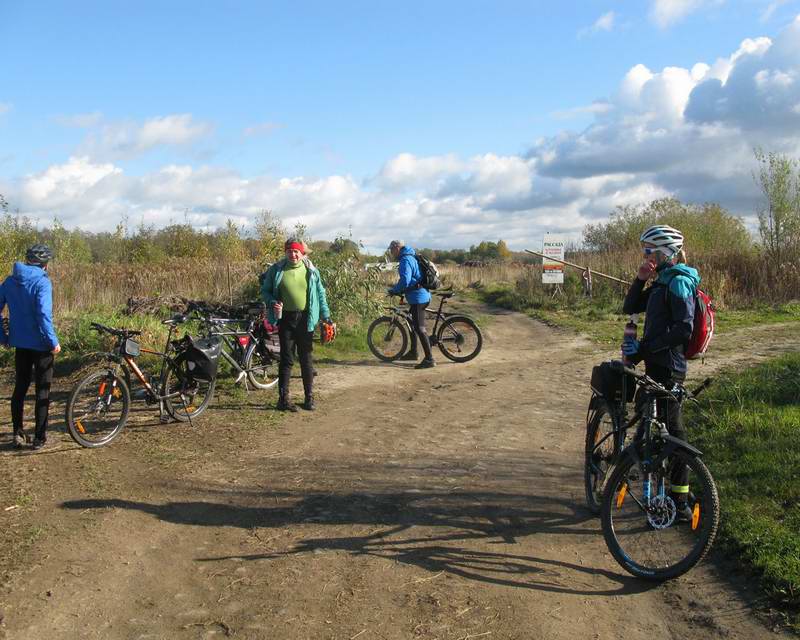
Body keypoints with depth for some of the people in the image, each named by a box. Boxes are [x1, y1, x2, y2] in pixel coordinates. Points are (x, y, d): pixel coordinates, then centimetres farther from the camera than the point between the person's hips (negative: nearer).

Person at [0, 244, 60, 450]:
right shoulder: (42, 282, -16)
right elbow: (44, 314, -24)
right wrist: (54, 342, -18)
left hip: (19, 343, 6)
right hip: (41, 344, -6)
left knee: (20, 388, 17)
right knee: (43, 390, 5)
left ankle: (18, 433, 20)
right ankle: (39, 437, 8)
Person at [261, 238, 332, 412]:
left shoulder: (310, 270, 3)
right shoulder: (276, 270, 0)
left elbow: (320, 294, 8)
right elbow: (265, 290, 9)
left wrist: (326, 317, 5)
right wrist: (272, 303, -11)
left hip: (305, 319, 1)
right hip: (285, 319, -1)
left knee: (306, 359, 7)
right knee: (286, 359, 2)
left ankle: (309, 397, 16)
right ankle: (283, 398, 9)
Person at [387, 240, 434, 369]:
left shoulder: (405, 260, -15)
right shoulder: (411, 257, 18)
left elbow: (405, 281, -25)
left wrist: (394, 291, -9)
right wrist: (398, 290, 21)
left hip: (417, 297, -11)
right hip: (423, 295, 11)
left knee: (420, 328, -11)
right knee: (413, 323, 23)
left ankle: (429, 359, -13)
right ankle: (414, 352, 34)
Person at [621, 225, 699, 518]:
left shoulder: (678, 282, -14)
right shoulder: (663, 282, 14)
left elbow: (683, 328, -23)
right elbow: (630, 307, 16)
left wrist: (645, 347, -22)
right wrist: (640, 279, 2)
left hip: (667, 367, -10)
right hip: (657, 363, 10)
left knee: (671, 428, -4)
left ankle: (679, 501, 5)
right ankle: (664, 490, 28)